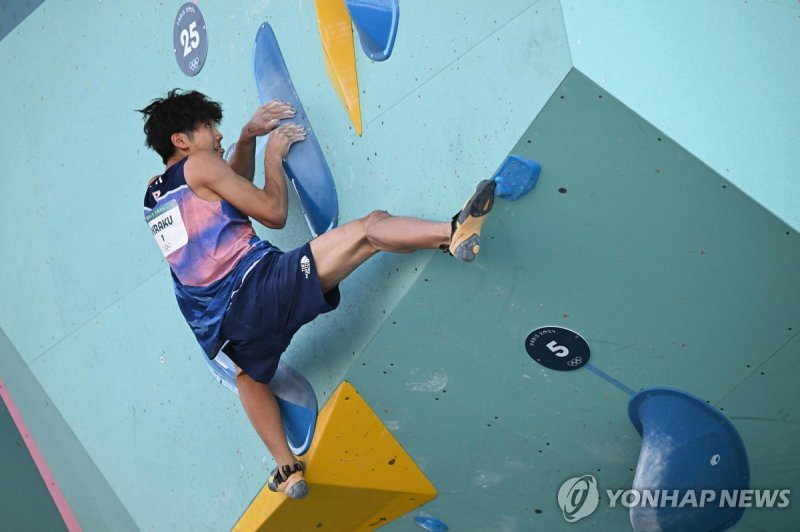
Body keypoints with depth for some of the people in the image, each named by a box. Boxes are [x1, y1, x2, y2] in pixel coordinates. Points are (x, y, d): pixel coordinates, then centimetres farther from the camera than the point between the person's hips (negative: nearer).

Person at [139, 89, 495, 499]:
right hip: (257, 287, -8)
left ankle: (287, 468, 41)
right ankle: (453, 232, -33)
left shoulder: (153, 193, 22)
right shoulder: (197, 165, 2)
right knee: (369, 227, -11)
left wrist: (249, 136, 31)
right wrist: (273, 156, 16)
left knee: (250, 373, 39)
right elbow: (274, 212, 4)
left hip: (222, 323, 8)